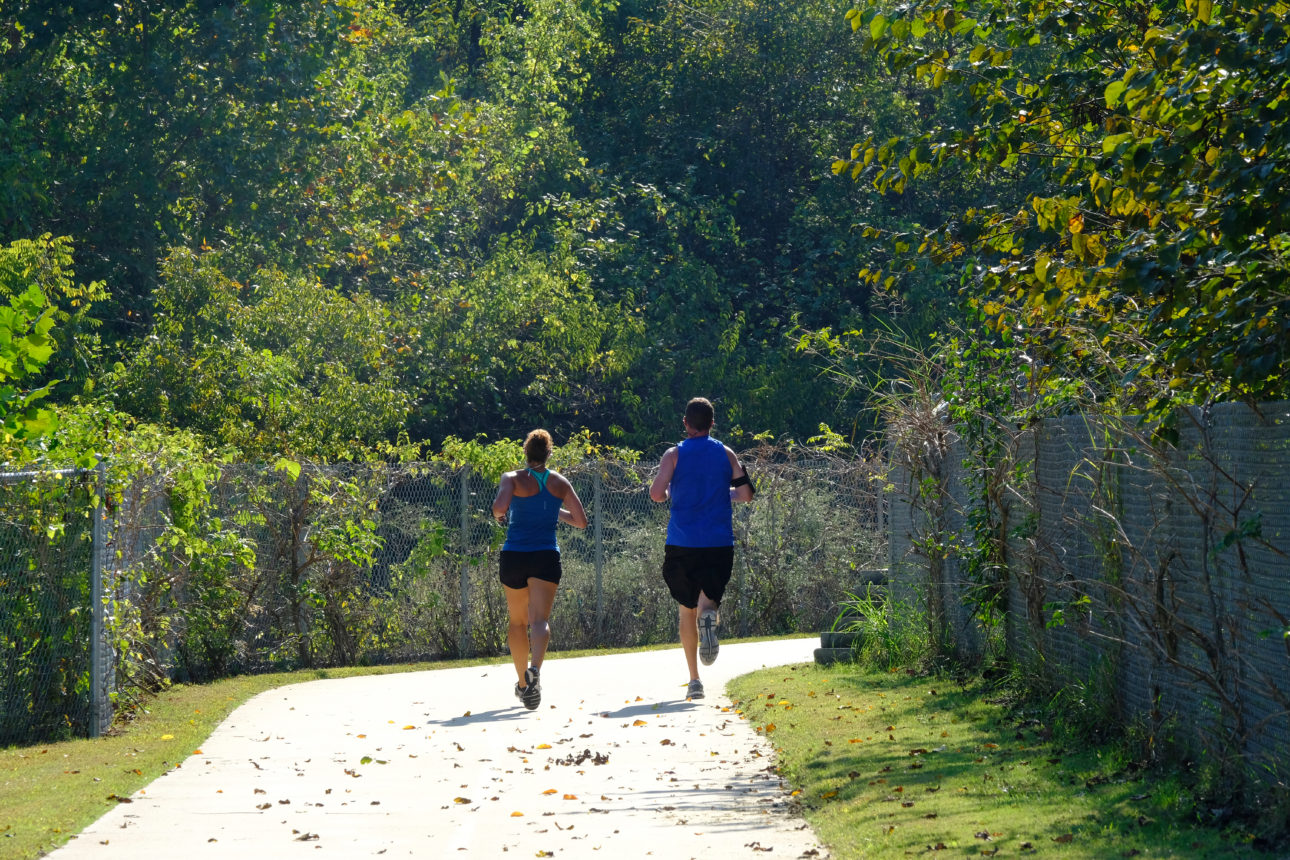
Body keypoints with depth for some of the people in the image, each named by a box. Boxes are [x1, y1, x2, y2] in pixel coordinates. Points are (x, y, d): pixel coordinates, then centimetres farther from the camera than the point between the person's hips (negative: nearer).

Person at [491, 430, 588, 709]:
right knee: (540, 619, -10)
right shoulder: (560, 483, 5)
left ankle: (522, 682, 24)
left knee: (517, 621, 17)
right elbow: (581, 521, 6)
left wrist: (498, 514, 2)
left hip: (514, 556, 0)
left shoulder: (513, 479, -3)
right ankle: (535, 669, -38)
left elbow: (500, 506, -22)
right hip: (546, 557, 0)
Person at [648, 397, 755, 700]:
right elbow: (746, 494, 4)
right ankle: (709, 614, -32)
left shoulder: (674, 455, 0)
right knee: (707, 598, 8)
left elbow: (656, 494, -11)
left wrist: (670, 493, 13)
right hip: (719, 543, 1)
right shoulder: (726, 454, 6)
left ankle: (694, 680, 5)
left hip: (682, 545, -1)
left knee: (687, 610, 10)